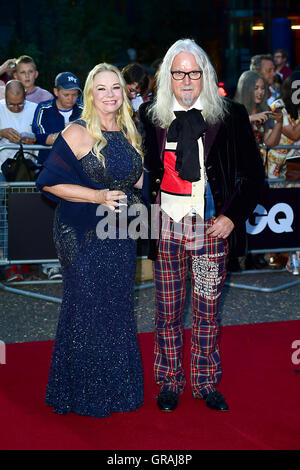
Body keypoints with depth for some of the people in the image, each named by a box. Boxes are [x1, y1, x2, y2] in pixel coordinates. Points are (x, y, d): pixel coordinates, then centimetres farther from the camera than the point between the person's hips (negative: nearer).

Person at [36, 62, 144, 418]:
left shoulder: (128, 133, 10)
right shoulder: (78, 133, -11)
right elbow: (50, 182, -14)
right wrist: (98, 196, -21)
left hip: (120, 235, 6)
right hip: (84, 236, -6)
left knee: (118, 309, 12)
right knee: (87, 309, 2)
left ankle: (116, 388, 28)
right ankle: (83, 392, 18)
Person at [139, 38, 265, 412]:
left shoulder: (231, 116, -1)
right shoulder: (151, 117, 3)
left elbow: (253, 174, 4)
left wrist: (233, 217, -5)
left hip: (211, 227, 0)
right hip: (167, 225, 1)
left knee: (208, 310, 7)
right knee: (167, 310, 8)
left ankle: (206, 383, 24)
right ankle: (169, 382, 25)